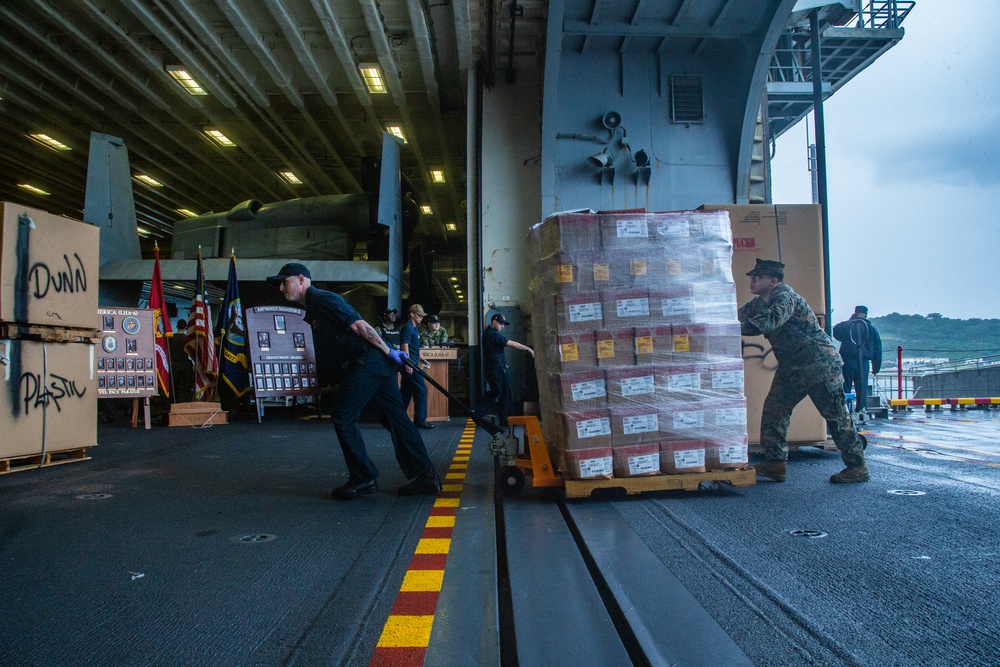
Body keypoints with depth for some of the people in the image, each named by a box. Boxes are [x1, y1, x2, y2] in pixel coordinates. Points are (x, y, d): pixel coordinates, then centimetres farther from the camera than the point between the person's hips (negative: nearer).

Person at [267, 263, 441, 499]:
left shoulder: (322, 299, -6)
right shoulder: (313, 309, 25)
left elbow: (359, 325, -14)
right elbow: (333, 348, 30)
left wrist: (389, 352, -18)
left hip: (368, 361, -10)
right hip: (378, 365, 10)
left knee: (342, 415, -5)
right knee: (396, 418, 7)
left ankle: (363, 479, 2)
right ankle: (425, 477, 8)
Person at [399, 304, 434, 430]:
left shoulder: (414, 328, 21)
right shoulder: (407, 327, -10)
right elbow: (404, 345, -20)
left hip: (410, 364, 10)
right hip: (410, 365, -10)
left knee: (406, 393, 11)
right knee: (421, 390, -8)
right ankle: (420, 420, -5)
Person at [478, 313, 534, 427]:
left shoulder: (487, 333, 16)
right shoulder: (494, 335, -17)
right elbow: (512, 344, -21)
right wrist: (529, 349, -17)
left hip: (491, 369, 10)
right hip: (498, 369, -10)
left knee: (495, 391, 17)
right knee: (506, 393, -1)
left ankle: (478, 413, 13)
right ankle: (505, 420, 5)